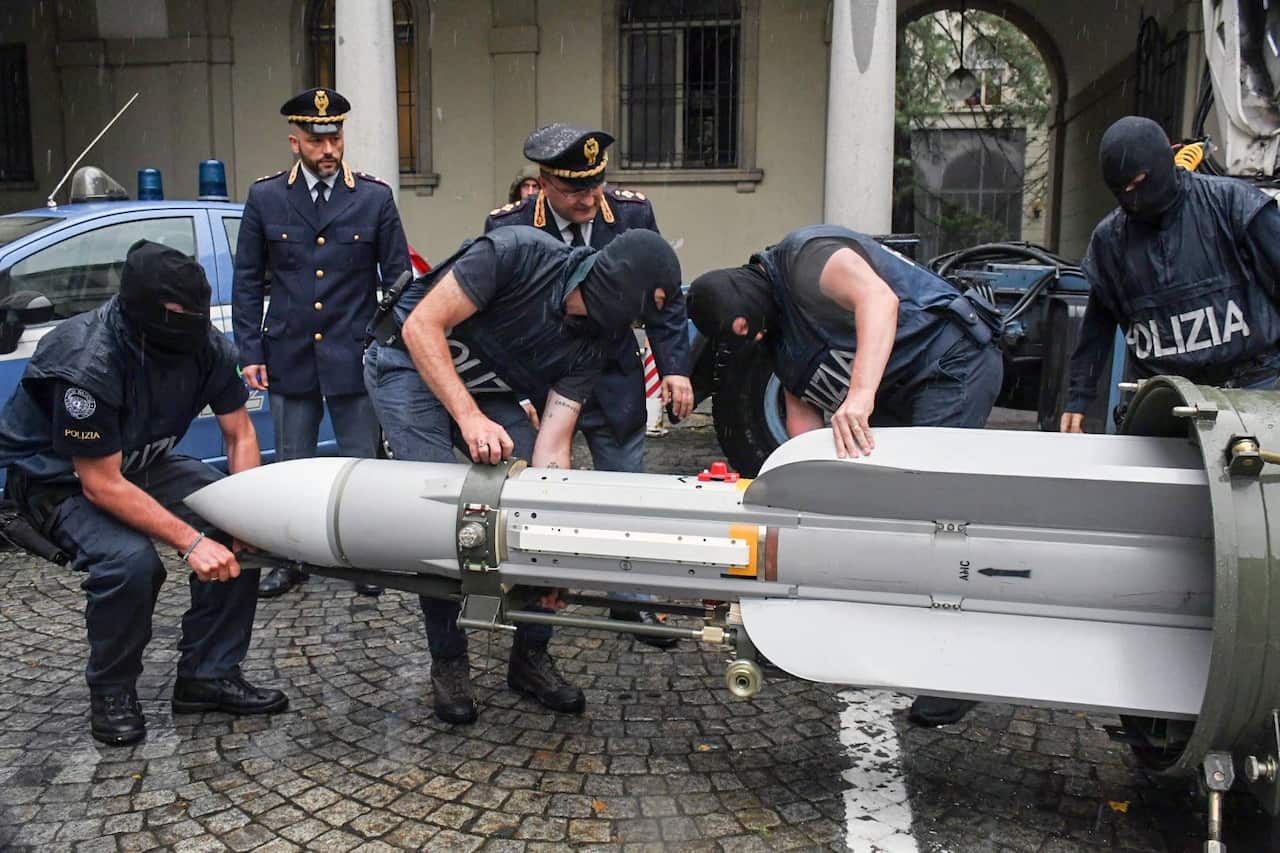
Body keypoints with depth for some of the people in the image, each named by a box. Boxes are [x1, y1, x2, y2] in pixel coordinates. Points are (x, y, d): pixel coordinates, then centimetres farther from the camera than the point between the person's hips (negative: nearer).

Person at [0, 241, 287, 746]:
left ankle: (208, 674, 0)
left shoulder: (207, 345, -18)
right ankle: (111, 694, -4)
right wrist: (191, 543, -35)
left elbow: (240, 433, -6)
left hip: (143, 462, 6)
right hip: (59, 478, -5)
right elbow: (102, 484, -30)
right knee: (130, 561, -31)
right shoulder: (87, 364, -35)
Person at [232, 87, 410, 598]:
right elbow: (247, 281, 6)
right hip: (289, 357, 1)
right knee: (291, 467, 11)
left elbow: (399, 279, 3)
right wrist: (250, 352, 0)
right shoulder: (265, 198, 3)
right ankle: (291, 560, 26)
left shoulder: (375, 197, 0)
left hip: (354, 358, -1)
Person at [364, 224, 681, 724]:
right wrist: (470, 418, -37)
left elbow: (551, 447, -14)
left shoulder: (590, 347, -10)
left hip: (483, 390, 6)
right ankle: (448, 663, 3)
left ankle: (530, 658, 8)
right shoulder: (520, 252, -27)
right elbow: (422, 326, -28)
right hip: (409, 364, -6)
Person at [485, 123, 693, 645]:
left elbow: (664, 296, 1)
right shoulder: (508, 228, -13)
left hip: (615, 384, 2)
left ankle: (630, 602, 26)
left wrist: (674, 367, -5)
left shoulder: (633, 213, -8)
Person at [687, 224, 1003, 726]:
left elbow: (879, 299, -35)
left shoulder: (803, 257, -16)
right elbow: (803, 416, 10)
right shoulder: (779, 338, 13)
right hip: (900, 394, 10)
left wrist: (861, 394, -46)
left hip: (954, 363, -10)